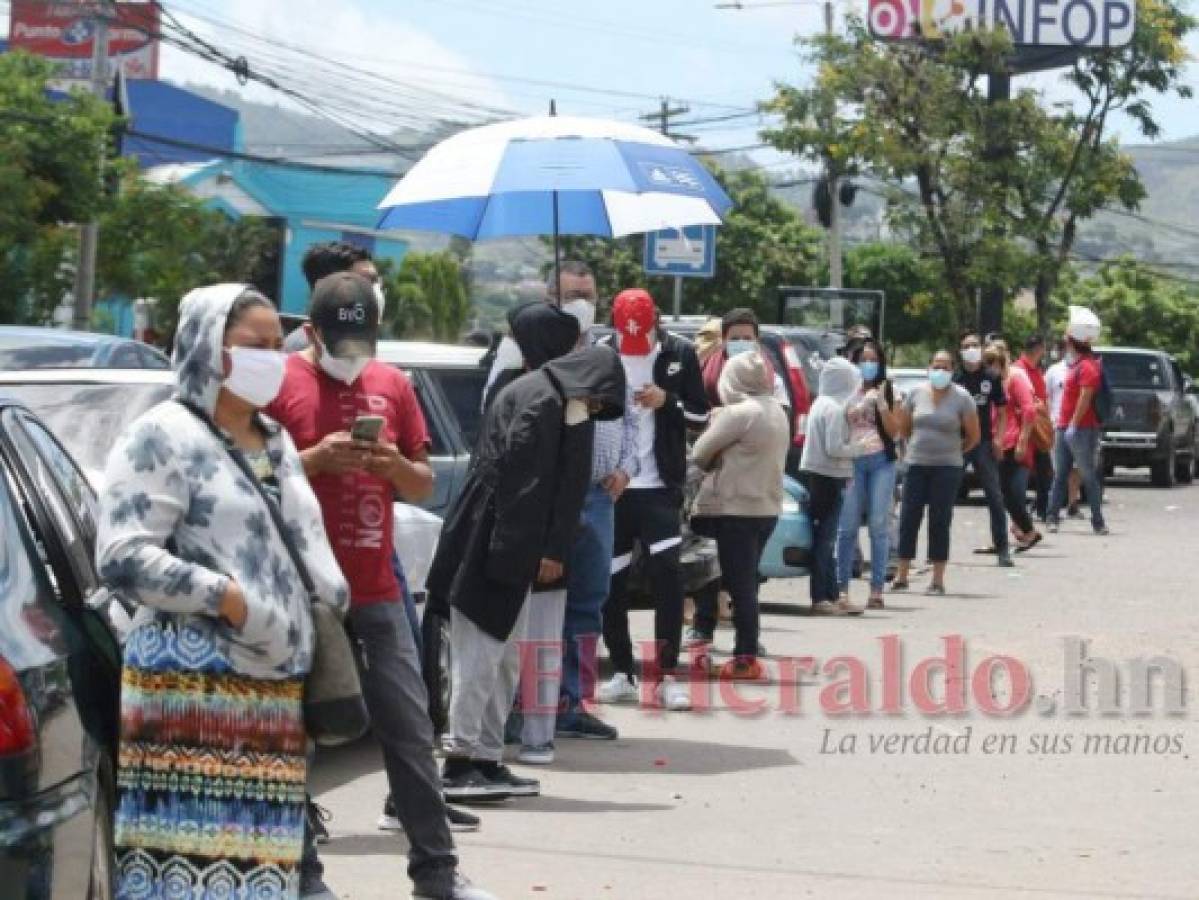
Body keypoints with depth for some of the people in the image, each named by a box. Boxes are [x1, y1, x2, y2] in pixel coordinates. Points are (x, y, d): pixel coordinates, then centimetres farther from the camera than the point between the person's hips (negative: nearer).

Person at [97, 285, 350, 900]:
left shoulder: (276, 441, 20)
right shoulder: (163, 436, -4)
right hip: (191, 686, -7)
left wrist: (336, 608, 11)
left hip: (277, 685, 7)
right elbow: (122, 558, -13)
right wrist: (227, 596, -17)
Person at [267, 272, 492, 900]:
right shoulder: (281, 383, -3)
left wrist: (396, 465, -6)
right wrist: (316, 458, -17)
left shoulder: (392, 384, 10)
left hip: (376, 591, 4)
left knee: (411, 730, 5)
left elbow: (424, 486, 16)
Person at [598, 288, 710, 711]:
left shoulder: (680, 354, 1)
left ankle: (668, 675, -5)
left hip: (659, 486, -1)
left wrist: (667, 401, -13)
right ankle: (622, 674, 16)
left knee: (667, 573, -10)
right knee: (611, 581, 5)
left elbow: (701, 415, 5)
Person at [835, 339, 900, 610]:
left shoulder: (886, 390, 7)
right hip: (852, 461, 0)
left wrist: (881, 403, -10)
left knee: (879, 526, 0)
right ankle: (842, 587, 2)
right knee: (847, 526, -2)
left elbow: (894, 430, 4)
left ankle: (877, 589, 2)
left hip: (881, 461, 0)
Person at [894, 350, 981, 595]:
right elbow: (903, 428, 16)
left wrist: (956, 451, 7)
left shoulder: (962, 398, -4)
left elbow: (974, 436, 2)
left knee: (940, 522, -1)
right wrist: (917, 445, 12)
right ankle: (902, 576, 10)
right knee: (908, 519, 2)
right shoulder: (916, 393, 4)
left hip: (947, 467, -3)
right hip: (916, 465, 3)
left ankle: (938, 580, 4)